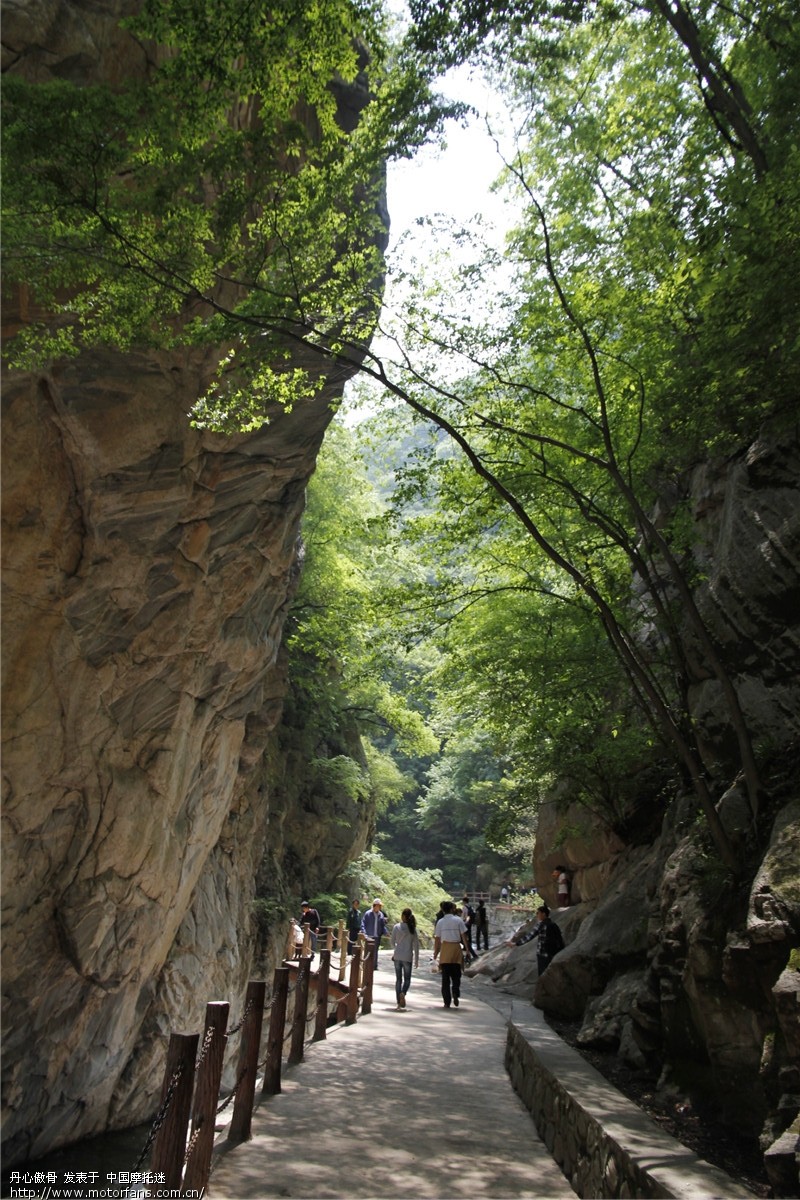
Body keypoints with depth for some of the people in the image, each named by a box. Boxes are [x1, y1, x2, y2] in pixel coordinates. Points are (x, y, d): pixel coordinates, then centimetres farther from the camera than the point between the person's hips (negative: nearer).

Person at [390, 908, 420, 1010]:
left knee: (398, 979, 10)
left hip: (397, 956, 0)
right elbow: (416, 945, 0)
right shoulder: (413, 929, -2)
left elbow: (392, 942, 2)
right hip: (408, 957, 0)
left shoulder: (397, 927, -4)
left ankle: (399, 1003, 7)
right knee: (407, 979, 12)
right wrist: (416, 960, 8)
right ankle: (403, 993, -18)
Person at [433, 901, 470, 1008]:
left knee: (445, 977, 7)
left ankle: (447, 1002, 5)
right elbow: (463, 936, -2)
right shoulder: (458, 920, -2)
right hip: (456, 948, -1)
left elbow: (437, 939, 3)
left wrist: (436, 952, 10)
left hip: (445, 948, 1)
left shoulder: (440, 922, 3)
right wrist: (467, 948, 6)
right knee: (456, 975, 11)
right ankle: (455, 994, -14)